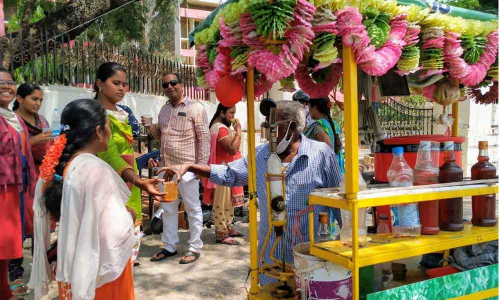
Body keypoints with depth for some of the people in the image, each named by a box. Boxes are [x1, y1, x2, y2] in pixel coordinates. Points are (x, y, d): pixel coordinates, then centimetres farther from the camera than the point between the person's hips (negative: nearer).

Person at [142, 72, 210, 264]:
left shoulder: (195, 108, -8)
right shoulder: (164, 109, 13)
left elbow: (204, 137, -11)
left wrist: (202, 165, -16)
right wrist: (150, 127, 0)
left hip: (187, 167, -7)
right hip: (166, 167, 7)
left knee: (193, 208, 4)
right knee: (168, 208, 14)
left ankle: (194, 248, 15)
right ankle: (169, 246, 27)